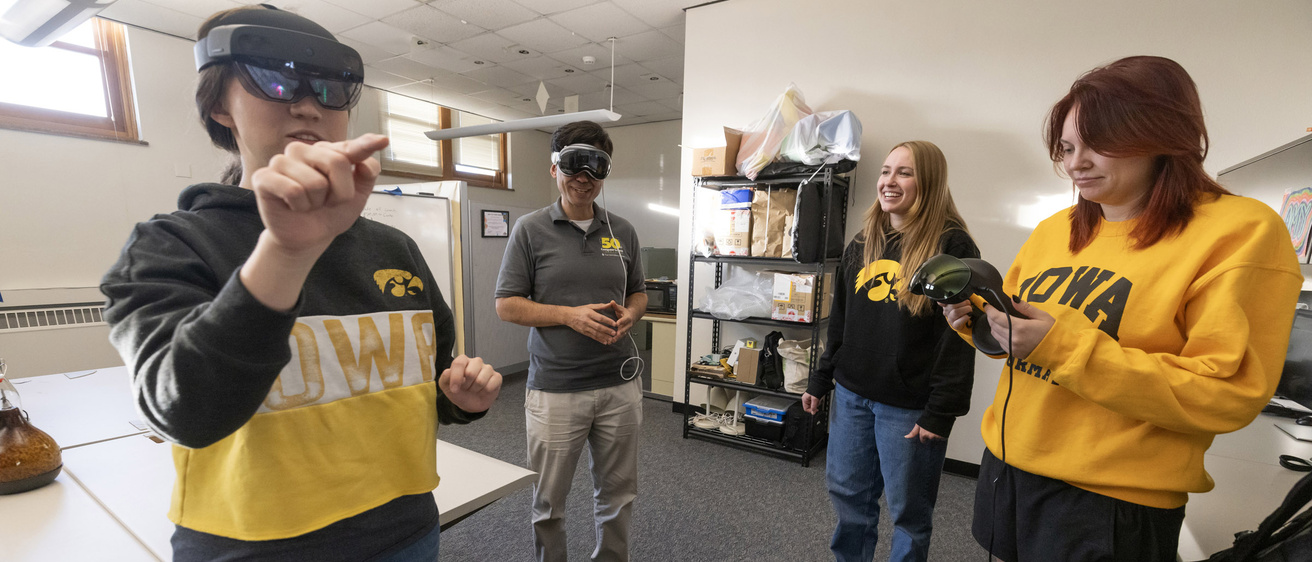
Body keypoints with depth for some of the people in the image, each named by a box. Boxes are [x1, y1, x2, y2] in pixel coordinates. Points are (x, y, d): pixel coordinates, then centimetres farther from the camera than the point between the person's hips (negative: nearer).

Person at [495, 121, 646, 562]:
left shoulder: (622, 231, 7)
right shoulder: (531, 229, -3)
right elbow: (507, 305, -5)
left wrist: (629, 315, -7)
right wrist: (572, 315, -17)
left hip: (620, 384, 4)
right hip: (555, 389, -3)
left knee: (618, 494, 18)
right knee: (548, 501, 13)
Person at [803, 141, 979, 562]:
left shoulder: (952, 247, -10)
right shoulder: (861, 246, 8)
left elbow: (958, 337, -13)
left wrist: (940, 411, -15)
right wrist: (820, 380, 13)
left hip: (910, 406, -5)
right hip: (851, 394, 6)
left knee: (908, 510, 13)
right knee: (847, 493, 19)